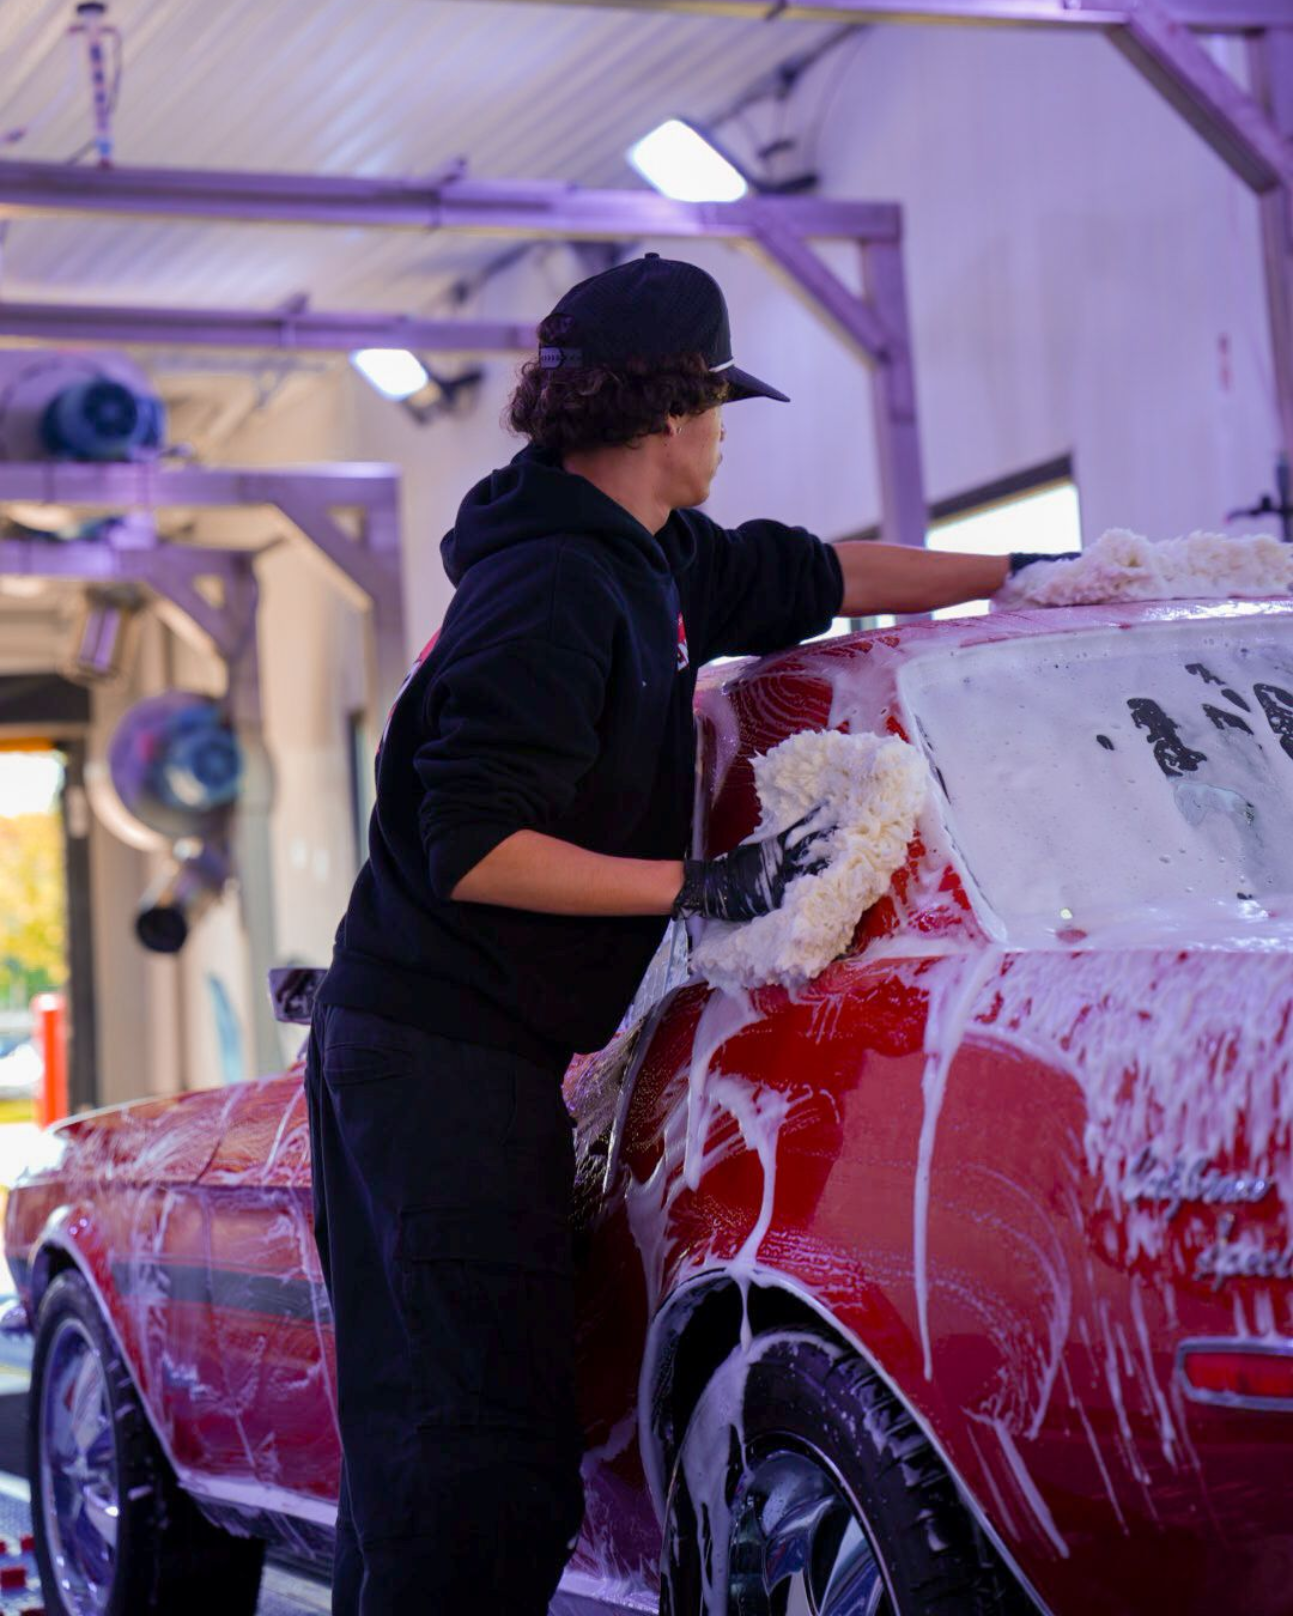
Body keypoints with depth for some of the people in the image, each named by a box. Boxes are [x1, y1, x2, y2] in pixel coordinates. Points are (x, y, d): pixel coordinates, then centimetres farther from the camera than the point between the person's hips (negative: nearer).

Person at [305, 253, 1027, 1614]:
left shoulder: (649, 560, 12)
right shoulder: (556, 591, -17)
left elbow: (810, 575, 29)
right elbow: (472, 850, -21)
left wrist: (1024, 571, 33)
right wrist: (698, 884, -18)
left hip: (402, 1036, 10)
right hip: (446, 1053, -10)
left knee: (413, 1427, 14)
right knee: (490, 1447, -11)